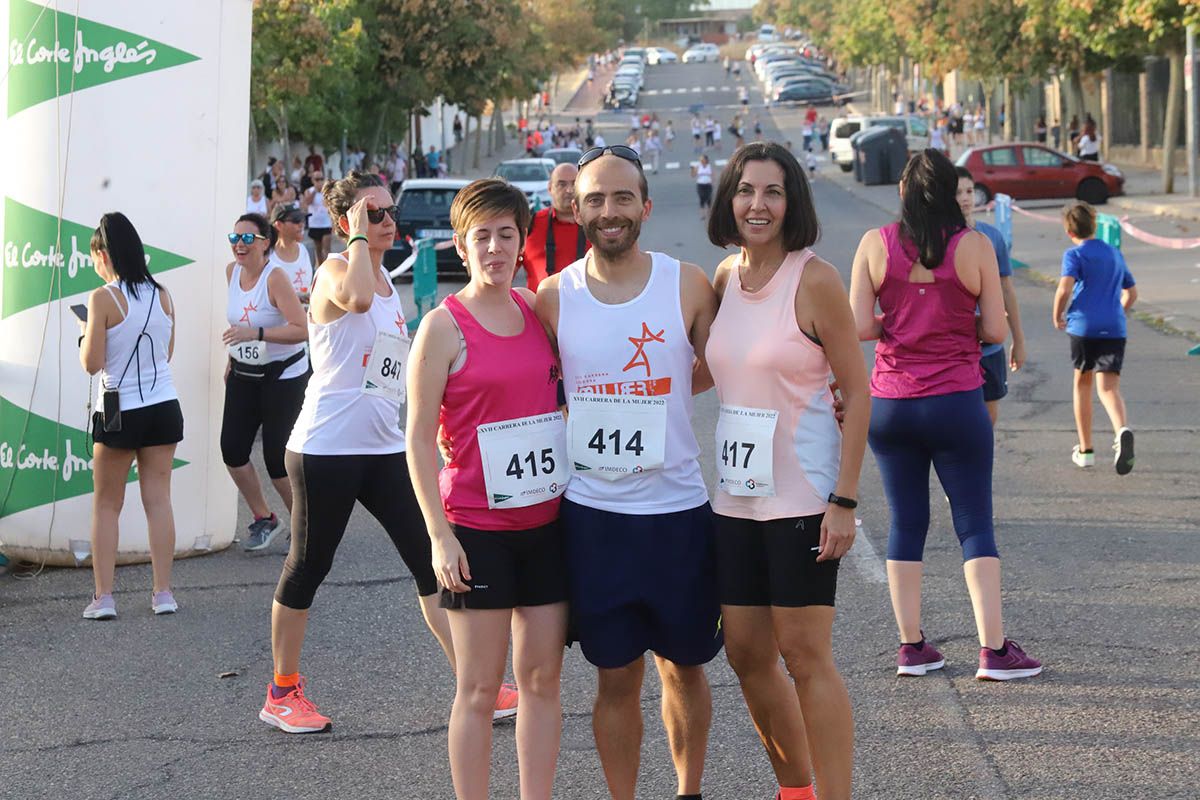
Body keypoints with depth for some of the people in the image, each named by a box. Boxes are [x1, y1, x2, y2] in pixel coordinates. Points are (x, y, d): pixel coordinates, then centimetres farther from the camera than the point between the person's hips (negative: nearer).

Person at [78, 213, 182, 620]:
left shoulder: (103, 299, -14)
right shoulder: (162, 294, 2)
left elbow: (91, 363, -12)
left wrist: (86, 333, 5)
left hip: (118, 413, -4)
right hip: (163, 406, 4)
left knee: (106, 505, 7)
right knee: (158, 499, 8)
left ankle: (103, 596, 4)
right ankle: (163, 593, 8)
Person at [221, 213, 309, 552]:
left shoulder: (275, 277, -19)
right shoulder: (232, 271, 1)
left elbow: (301, 329, -27)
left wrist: (255, 334, -34)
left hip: (283, 375, -6)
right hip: (243, 374, 7)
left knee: (276, 458, -5)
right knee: (232, 449, -2)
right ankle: (264, 519, 18)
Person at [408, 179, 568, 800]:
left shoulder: (538, 308, 6)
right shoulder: (444, 326, -8)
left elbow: (576, 388, 20)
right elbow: (419, 438, -8)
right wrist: (439, 534, -13)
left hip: (547, 522, 5)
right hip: (476, 530, -5)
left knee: (542, 678, 9)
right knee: (479, 689, 1)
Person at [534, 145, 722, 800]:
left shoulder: (688, 285, -3)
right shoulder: (553, 297, -1)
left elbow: (713, 371, 10)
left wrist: (628, 398, 4)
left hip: (677, 507, 0)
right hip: (592, 512, 0)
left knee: (683, 666, 13)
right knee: (617, 676, 7)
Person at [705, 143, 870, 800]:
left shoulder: (815, 280, -11)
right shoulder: (726, 277, 7)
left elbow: (857, 393, -11)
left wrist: (845, 500, -15)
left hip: (802, 495, -7)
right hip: (736, 495, 7)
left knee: (805, 657, -5)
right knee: (746, 654, 10)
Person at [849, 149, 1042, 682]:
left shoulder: (875, 245, -3)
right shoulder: (975, 247, -6)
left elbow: (860, 327, -6)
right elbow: (995, 330, -5)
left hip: (889, 403, 2)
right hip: (956, 402, -2)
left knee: (906, 524, 11)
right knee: (975, 526, 4)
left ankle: (911, 648, 13)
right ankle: (994, 651, 1)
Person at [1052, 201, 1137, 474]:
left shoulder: (1075, 255, 0)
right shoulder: (1115, 254, 20)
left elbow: (1064, 289, -16)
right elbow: (1131, 293, 28)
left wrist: (1057, 317, 0)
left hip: (1083, 326, -3)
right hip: (1114, 329, 3)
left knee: (1083, 383, 16)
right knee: (1108, 387, -7)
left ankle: (1085, 450, 23)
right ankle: (1122, 430, -40)